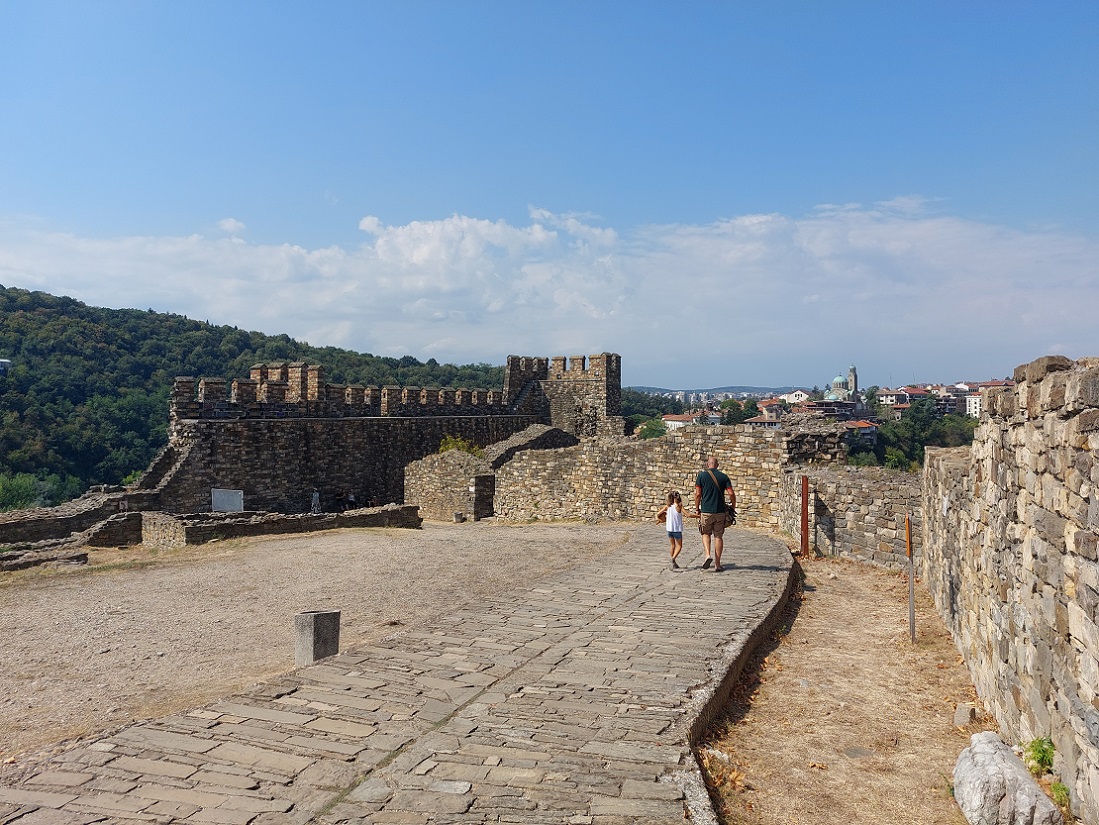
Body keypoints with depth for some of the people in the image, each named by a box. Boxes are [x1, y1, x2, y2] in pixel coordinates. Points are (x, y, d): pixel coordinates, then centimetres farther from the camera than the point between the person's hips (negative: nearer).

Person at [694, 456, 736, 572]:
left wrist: (697, 509, 6)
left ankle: (708, 555, -7)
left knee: (706, 534, 16)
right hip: (720, 511, 1)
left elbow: (698, 494, -5)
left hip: (706, 511, -1)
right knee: (718, 536, 8)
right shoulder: (723, 477, 3)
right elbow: (731, 494, -4)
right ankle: (717, 564, 8)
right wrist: (733, 505, 14)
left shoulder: (702, 476, -2)